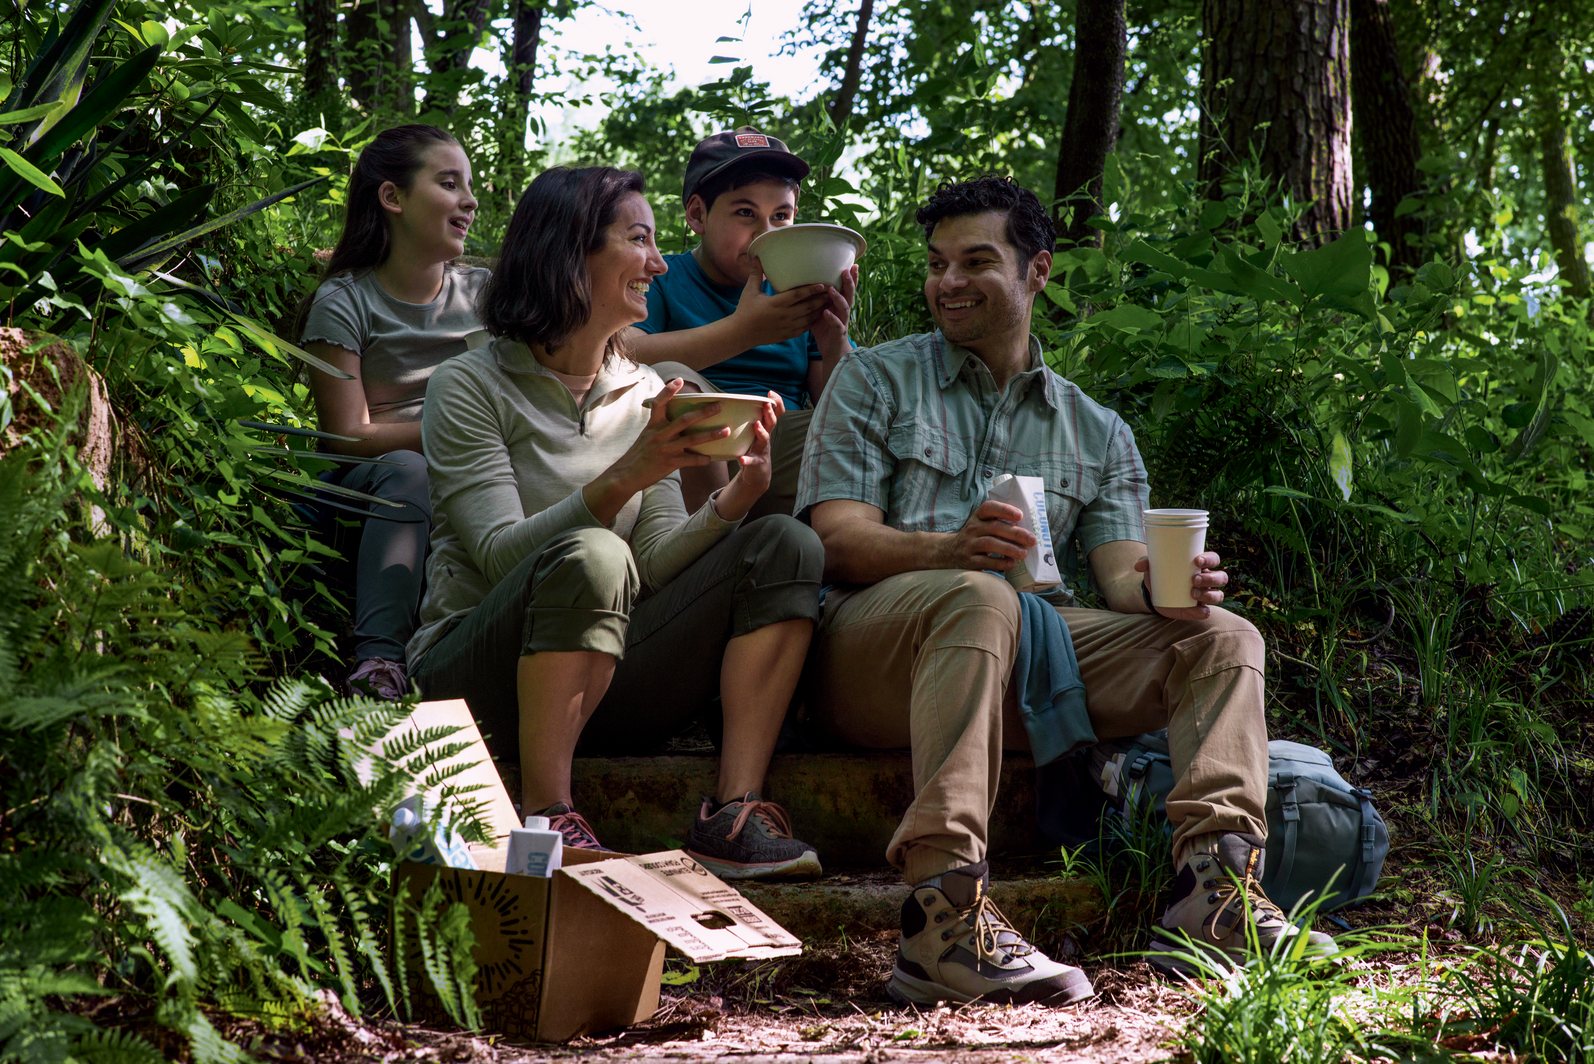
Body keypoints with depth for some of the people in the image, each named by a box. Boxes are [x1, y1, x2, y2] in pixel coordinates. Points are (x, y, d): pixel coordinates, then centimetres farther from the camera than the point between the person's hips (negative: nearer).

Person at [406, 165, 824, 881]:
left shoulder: (645, 395, 13)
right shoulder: (470, 386, -5)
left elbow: (656, 560, 3)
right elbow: (500, 554, -17)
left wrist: (737, 495, -15)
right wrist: (623, 479, -29)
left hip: (601, 675, 6)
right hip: (479, 679, -6)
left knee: (786, 545, -12)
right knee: (590, 556, -36)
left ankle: (732, 815, -22)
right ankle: (546, 821, -27)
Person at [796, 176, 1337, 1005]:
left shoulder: (1099, 434, 23)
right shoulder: (876, 380, 13)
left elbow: (1123, 570, 9)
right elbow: (838, 539, -1)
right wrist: (954, 549, -23)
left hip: (1024, 658, 4)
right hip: (868, 642, -4)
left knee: (1221, 638, -12)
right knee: (980, 598, -37)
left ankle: (1215, 892, -31)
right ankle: (944, 918, -47)